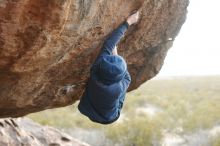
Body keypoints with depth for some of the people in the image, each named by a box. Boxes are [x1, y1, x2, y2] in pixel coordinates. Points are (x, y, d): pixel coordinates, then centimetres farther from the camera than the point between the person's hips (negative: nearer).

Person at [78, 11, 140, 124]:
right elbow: (127, 78, -15)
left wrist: (127, 23, -22)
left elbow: (108, 44, -27)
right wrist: (116, 55, -14)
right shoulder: (119, 88, -40)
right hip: (107, 118, -2)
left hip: (87, 110, 3)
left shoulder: (95, 73, -33)